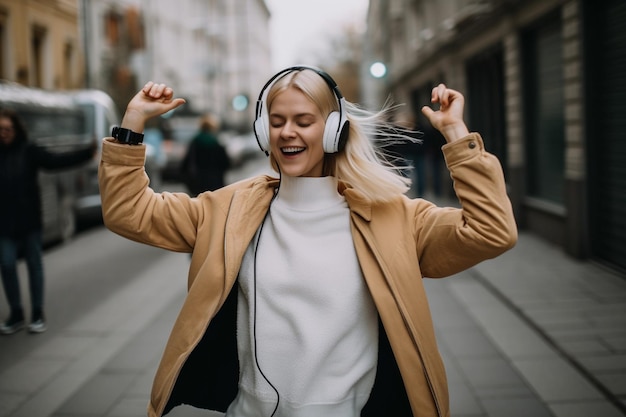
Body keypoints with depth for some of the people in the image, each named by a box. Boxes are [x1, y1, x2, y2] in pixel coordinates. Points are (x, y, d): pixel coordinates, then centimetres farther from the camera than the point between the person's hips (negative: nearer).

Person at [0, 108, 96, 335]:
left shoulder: (28, 151, -4)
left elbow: (55, 161, -13)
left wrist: (87, 153, -24)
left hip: (29, 220, -1)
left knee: (34, 264, 7)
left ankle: (38, 315, 18)